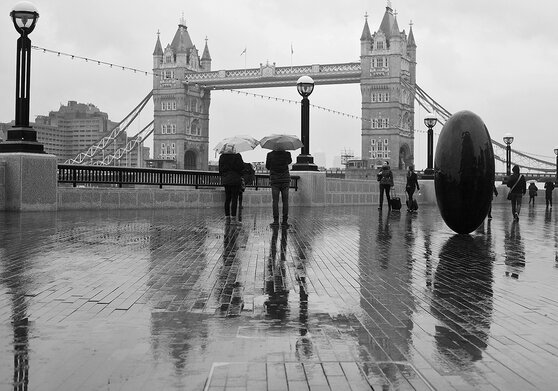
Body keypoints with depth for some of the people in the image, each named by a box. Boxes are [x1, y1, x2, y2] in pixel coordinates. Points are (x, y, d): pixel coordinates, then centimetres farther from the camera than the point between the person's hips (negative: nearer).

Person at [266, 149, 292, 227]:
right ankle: (285, 221, 3)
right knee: (285, 201, 5)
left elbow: (267, 167, 5)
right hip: (285, 180, 1)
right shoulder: (287, 154, -4)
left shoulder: (270, 155, -7)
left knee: (275, 201, 1)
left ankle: (276, 221, -4)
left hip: (275, 180, -1)